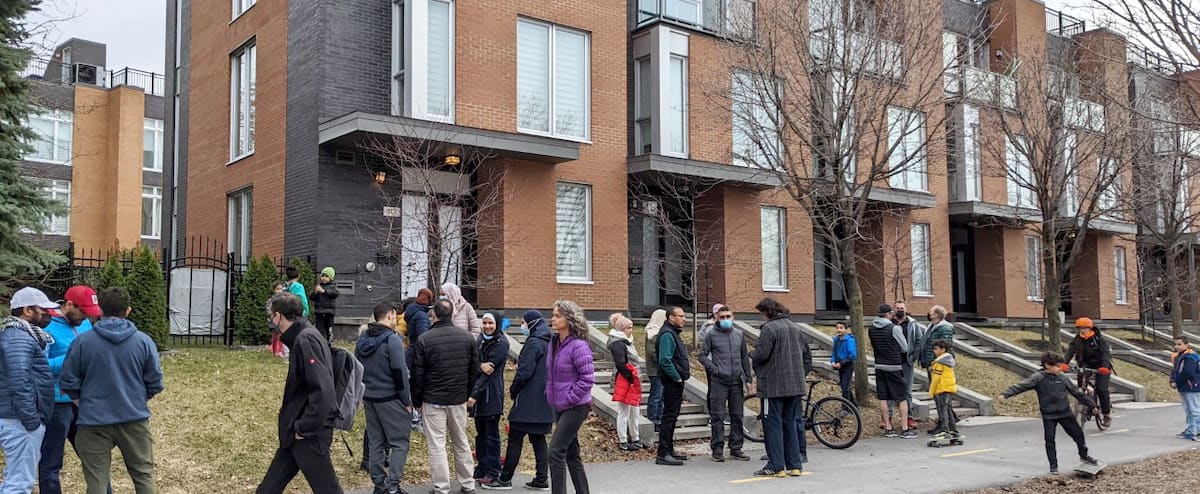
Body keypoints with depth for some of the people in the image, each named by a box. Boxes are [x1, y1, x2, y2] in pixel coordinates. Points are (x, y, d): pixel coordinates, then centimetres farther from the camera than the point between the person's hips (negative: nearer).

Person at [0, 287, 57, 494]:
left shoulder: (23, 334, 18)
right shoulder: (18, 337, -15)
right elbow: (19, 382, -24)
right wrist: (31, 420, -22)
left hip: (21, 419, 11)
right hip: (21, 421, -11)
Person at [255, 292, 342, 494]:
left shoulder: (306, 339, -18)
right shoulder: (302, 337, 11)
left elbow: (323, 390, -26)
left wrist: (304, 428, -20)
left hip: (310, 434, -10)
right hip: (297, 432, 10)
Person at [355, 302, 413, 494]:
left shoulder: (362, 339, 9)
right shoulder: (392, 339, -15)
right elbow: (400, 373, -16)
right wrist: (407, 401, -9)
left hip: (368, 398, 7)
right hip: (390, 399, -7)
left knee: (375, 442, 13)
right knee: (399, 442, -1)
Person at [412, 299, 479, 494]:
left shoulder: (424, 339, -11)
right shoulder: (467, 336, 1)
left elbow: (417, 374, -7)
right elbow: (475, 369, 7)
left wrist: (416, 401, 4)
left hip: (433, 400, -4)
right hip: (459, 399, 4)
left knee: (436, 446, 2)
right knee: (462, 443, 16)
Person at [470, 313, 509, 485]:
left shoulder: (501, 343, -10)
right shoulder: (481, 339, 12)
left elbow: (489, 371, -15)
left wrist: (474, 394, -18)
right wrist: (480, 365, -21)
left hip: (492, 393, -7)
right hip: (478, 393, 7)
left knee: (491, 434, -1)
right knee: (480, 432, 13)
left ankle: (492, 472, 6)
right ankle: (481, 469, 22)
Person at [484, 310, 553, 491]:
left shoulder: (533, 343, -15)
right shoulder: (548, 343, 13)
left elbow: (524, 371, -19)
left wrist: (513, 390, -5)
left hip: (528, 401, -9)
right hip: (543, 402, 9)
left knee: (515, 439, -2)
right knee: (538, 439, 11)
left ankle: (505, 479, 2)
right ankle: (542, 479, 12)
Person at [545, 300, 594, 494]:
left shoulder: (578, 346, -18)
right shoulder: (554, 342, 7)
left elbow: (587, 378, -20)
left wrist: (570, 398, -17)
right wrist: (549, 391, 10)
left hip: (575, 407, -9)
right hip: (560, 406, 9)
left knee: (556, 451, -12)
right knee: (571, 453, 15)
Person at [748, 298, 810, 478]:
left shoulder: (769, 328, -12)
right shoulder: (795, 328, 14)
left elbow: (761, 354, -18)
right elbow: (807, 356, 18)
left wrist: (752, 354, 3)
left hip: (774, 386, -7)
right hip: (795, 385, 8)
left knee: (773, 424, -2)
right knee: (791, 424, 13)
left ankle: (776, 466, -2)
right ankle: (795, 466, 14)